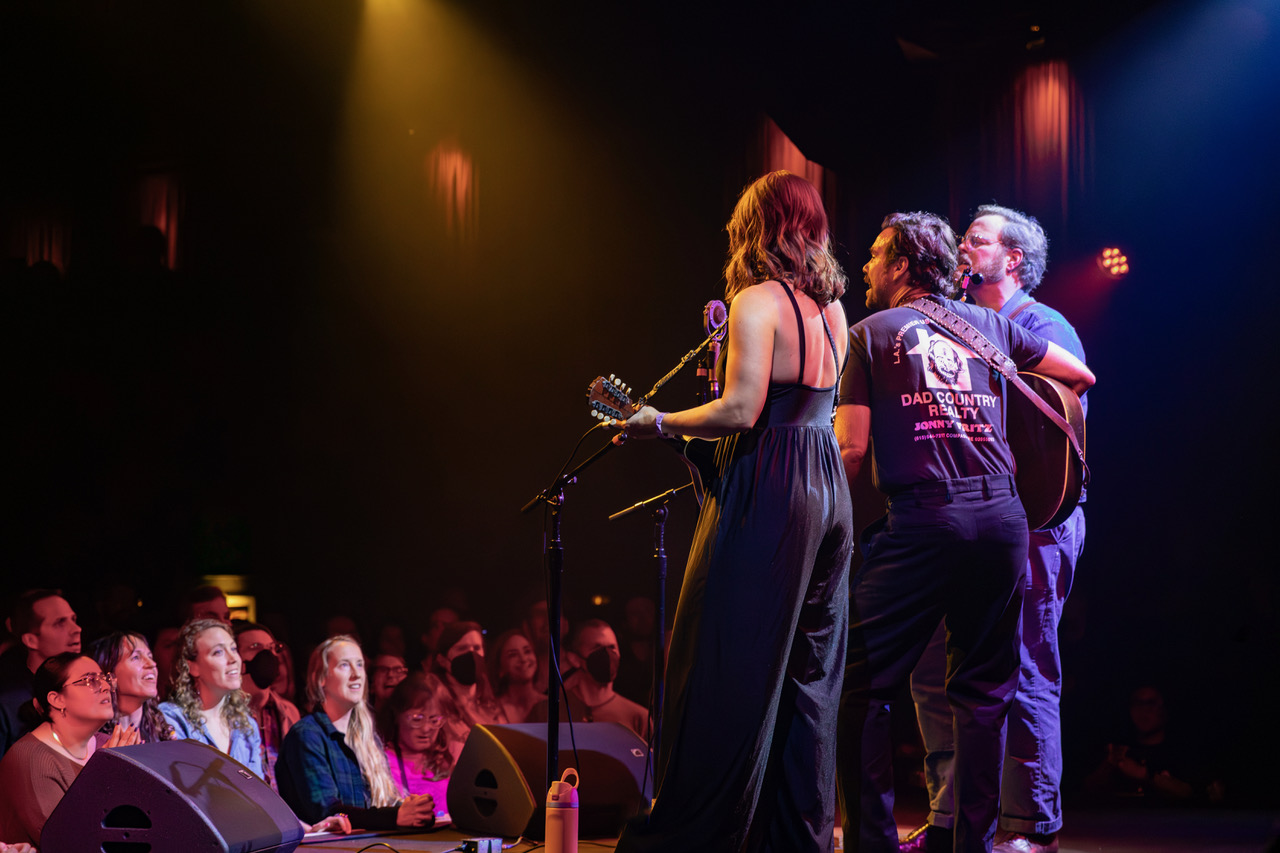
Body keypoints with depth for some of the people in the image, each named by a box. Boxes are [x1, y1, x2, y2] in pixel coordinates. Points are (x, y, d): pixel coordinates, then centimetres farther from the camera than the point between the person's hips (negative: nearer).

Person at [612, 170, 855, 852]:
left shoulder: (757, 302, -10)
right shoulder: (831, 307, 13)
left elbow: (741, 411, -18)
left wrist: (659, 423, -6)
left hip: (768, 490, -8)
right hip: (828, 491, 8)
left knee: (725, 668, -5)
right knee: (810, 673, 11)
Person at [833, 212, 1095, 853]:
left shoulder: (871, 333, 7)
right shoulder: (989, 324, 17)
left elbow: (851, 448, -1)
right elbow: (1081, 376, 24)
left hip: (920, 515, -4)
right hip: (1002, 512, 4)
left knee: (861, 686, 3)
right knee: (984, 691, 11)